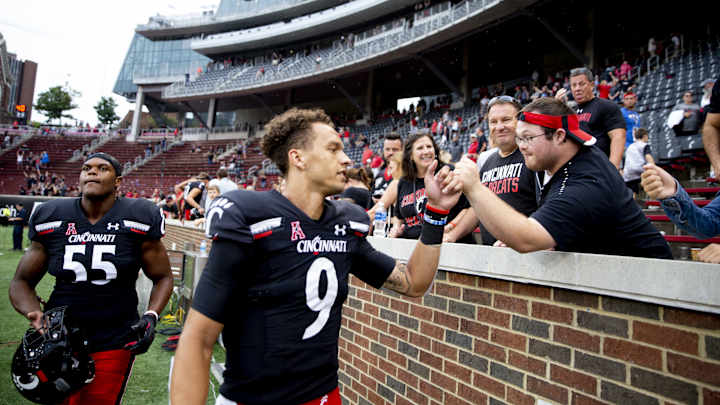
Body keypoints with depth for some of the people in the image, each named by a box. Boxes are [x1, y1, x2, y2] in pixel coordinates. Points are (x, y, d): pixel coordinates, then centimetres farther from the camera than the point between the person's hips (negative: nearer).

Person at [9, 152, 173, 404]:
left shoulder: (138, 220, -8)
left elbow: (163, 277, 1)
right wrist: (35, 315, -11)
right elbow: (22, 281, 9)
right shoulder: (51, 220, -1)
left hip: (113, 343, -2)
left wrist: (151, 316, -15)